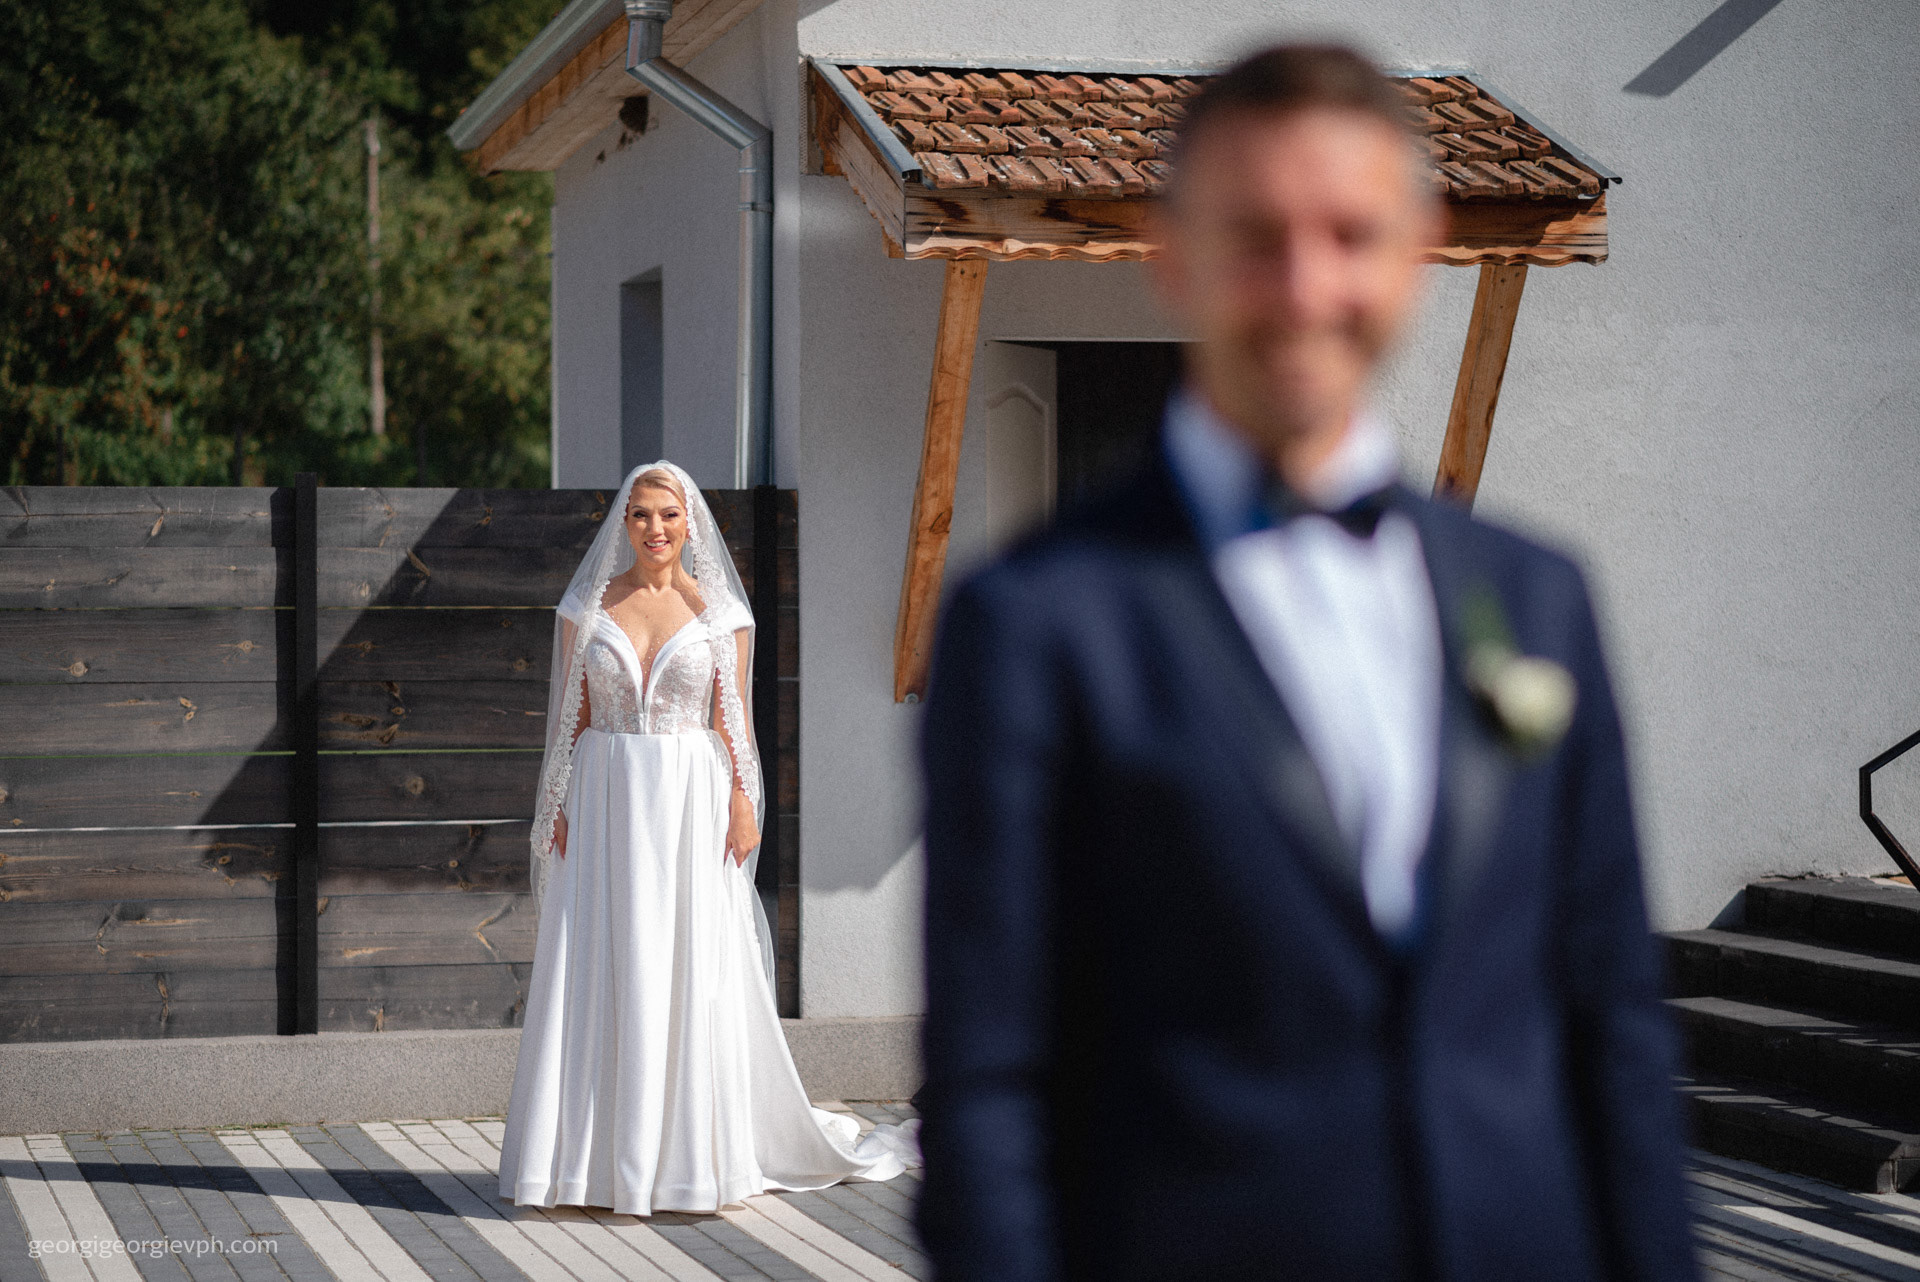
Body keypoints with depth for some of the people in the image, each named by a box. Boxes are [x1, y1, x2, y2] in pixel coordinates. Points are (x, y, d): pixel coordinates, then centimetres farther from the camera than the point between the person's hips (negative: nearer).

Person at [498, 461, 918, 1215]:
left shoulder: (720, 611, 3)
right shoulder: (586, 606, 6)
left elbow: (733, 718, 2)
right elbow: (571, 715, 7)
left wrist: (743, 802, -8)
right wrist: (558, 808, 0)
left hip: (690, 804, -1)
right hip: (606, 800, 1)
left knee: (691, 973, -2)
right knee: (599, 973, -1)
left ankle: (691, 1153, 5)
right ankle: (593, 1157, 5)